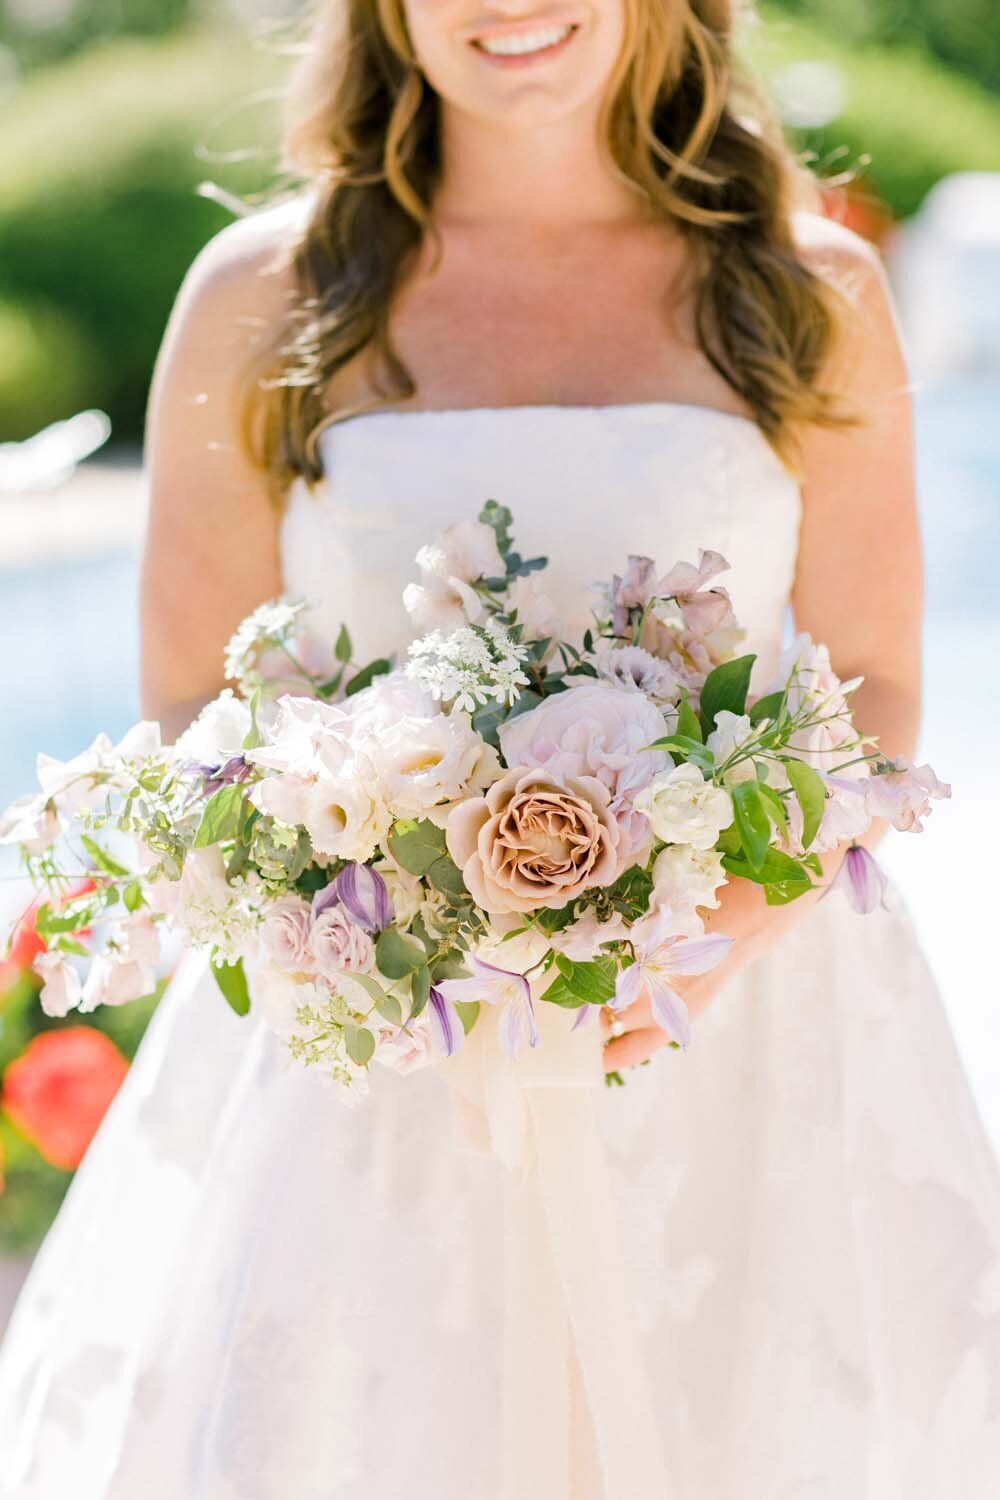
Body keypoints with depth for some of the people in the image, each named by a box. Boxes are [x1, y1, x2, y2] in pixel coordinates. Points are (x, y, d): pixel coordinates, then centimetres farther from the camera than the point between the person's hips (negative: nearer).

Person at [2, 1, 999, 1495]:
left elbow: (875, 697, 5)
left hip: (751, 1032, 1)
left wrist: (720, 937, -14)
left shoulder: (816, 295, 4)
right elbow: (192, 708, 4)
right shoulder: (261, 299, 3)